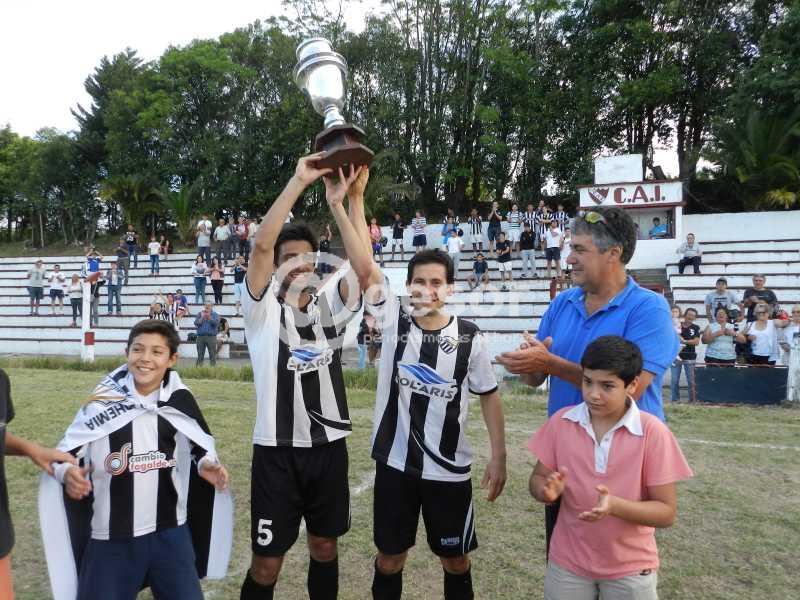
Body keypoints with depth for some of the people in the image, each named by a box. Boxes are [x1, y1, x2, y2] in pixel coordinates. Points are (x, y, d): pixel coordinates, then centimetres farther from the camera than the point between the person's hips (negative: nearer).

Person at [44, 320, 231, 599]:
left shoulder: (180, 400, -3)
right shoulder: (102, 403, -8)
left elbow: (201, 445, 12)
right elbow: (65, 452, 0)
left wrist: (206, 463, -9)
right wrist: (66, 472, -21)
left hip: (170, 533, 2)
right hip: (110, 539, -1)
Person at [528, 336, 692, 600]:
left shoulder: (653, 432, -15)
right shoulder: (561, 422, -8)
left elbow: (667, 512, -12)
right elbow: (537, 480, 0)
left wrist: (614, 505, -28)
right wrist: (548, 490, -22)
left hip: (630, 568, -2)